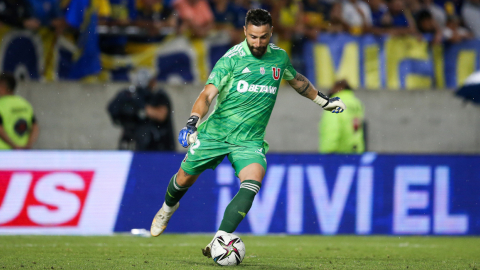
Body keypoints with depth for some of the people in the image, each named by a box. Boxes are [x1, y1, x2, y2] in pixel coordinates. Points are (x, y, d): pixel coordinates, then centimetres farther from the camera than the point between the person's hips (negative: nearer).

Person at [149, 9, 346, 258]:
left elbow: (297, 80, 26)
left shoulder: (279, 57, 3)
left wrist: (324, 101, 33)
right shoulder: (232, 59, -12)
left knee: (252, 183, -25)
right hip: (216, 132, -2)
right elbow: (208, 94, -19)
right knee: (185, 178, 11)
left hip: (249, 141, 2)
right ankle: (168, 208, 48)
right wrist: (192, 123, -35)